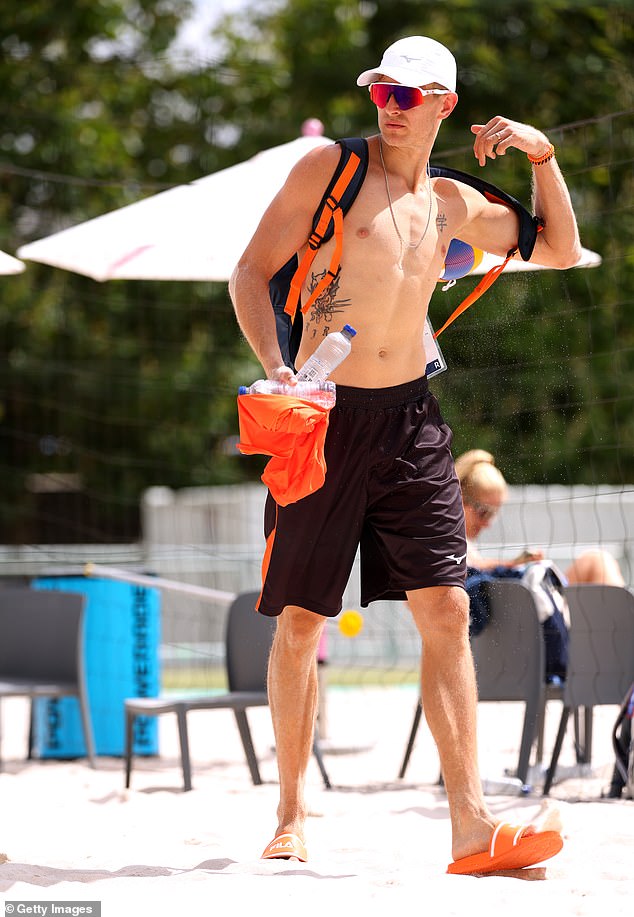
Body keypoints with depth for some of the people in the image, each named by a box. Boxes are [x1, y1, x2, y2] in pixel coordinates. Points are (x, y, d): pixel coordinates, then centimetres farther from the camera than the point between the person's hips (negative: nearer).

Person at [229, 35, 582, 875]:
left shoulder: (451, 203, 13)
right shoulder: (331, 168, -1)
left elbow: (560, 251, 23)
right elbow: (252, 272, -5)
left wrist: (542, 154, 9)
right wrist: (275, 365, -20)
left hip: (411, 419, 4)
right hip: (325, 417, -4)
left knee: (447, 614, -6)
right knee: (300, 622, 1)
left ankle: (471, 828, -8)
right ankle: (292, 817, 14)